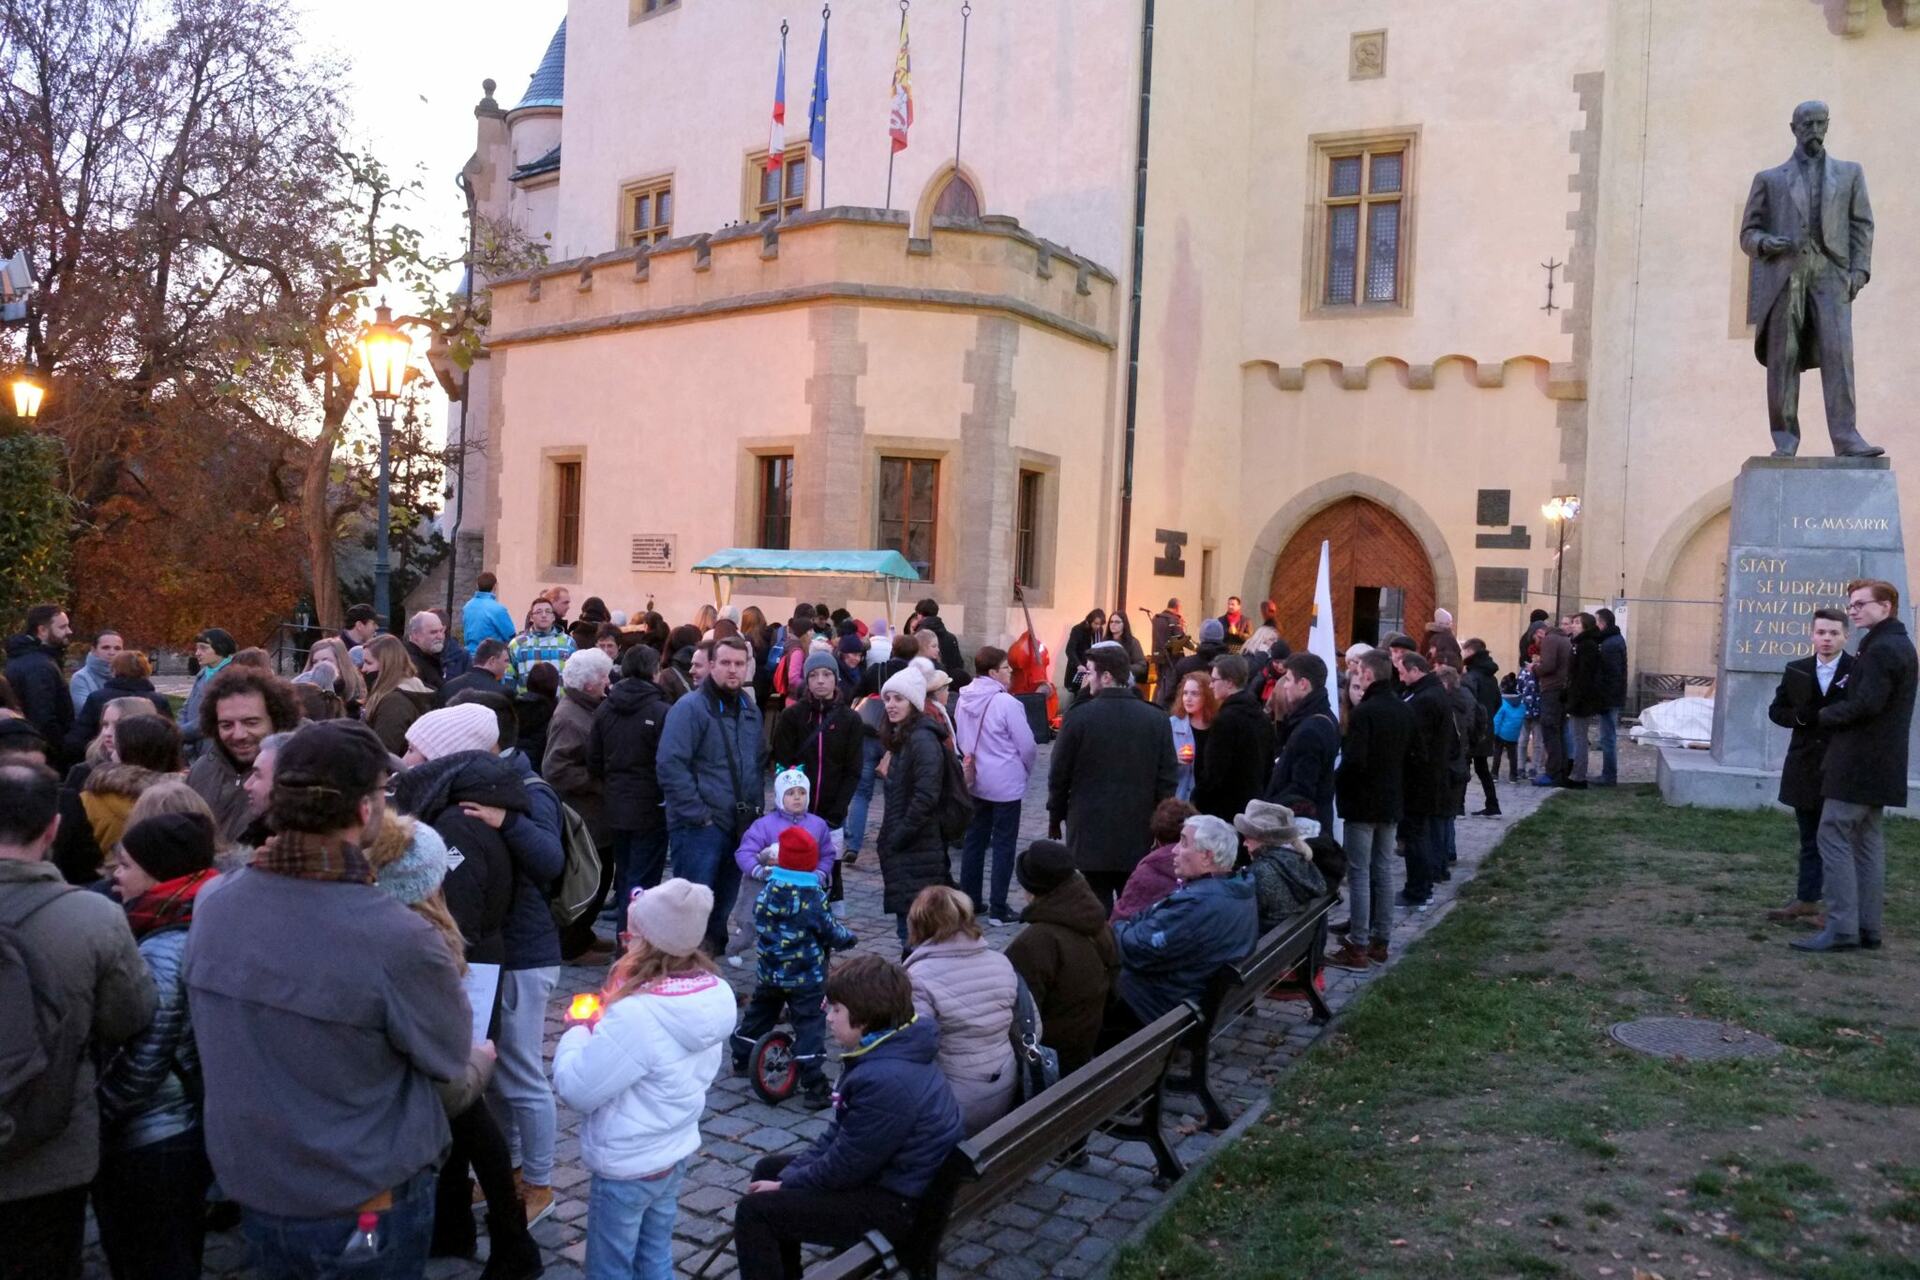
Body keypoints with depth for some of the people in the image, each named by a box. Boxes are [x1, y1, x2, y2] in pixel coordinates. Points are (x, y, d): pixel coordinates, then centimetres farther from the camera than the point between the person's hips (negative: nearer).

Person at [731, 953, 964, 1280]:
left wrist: (786, 1185, -6)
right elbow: (839, 1132, 11)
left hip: (895, 1204, -11)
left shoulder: (886, 1080, -30)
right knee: (768, 1168, 20)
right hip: (880, 1172, 11)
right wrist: (788, 1175, 3)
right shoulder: (886, 1053, 3)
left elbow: (843, 1169, -22)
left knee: (753, 1211, -12)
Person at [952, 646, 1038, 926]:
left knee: (974, 840, 15)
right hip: (1005, 782, -6)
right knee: (1003, 845, 3)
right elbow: (1027, 745, -15)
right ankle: (998, 908, 6)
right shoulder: (1006, 702, -20)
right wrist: (1025, 770, 4)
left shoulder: (963, 700, -1)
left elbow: (960, 738, 8)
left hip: (975, 781, 6)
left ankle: (970, 901, 22)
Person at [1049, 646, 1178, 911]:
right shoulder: (1155, 719, 1)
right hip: (1139, 835, 3)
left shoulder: (1079, 718, -10)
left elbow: (1059, 775, -3)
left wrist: (1055, 817, 11)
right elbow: (1168, 778, 2)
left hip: (1090, 833, -3)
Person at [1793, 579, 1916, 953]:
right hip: (1877, 764, 11)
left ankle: (1841, 928, -10)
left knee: (1834, 837, -9)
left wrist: (1824, 715, -8)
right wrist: (1832, 715, 7)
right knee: (1866, 840, 12)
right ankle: (1867, 927, 16)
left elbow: (1866, 704, -23)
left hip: (1857, 763, -10)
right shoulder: (1896, 645, 17)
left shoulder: (1882, 648, -16)